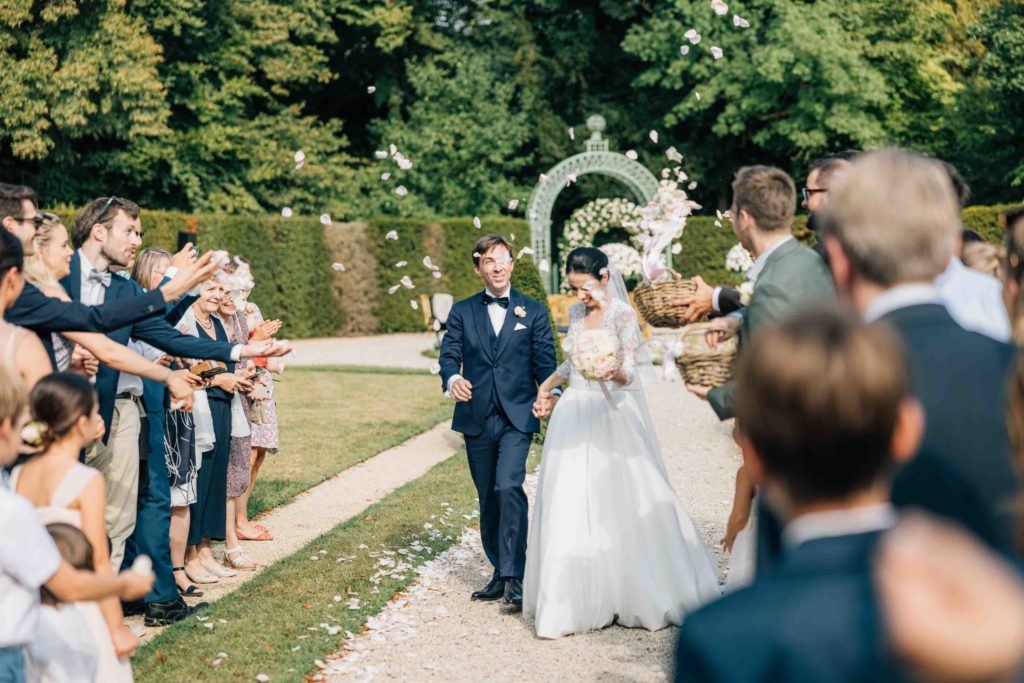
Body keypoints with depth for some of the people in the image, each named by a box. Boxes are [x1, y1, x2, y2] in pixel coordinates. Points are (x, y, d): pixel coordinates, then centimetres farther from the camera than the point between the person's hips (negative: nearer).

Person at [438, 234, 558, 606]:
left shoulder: (534, 311, 6)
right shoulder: (462, 311, 9)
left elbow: (545, 362, 4)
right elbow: (449, 353, 1)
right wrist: (452, 379, -21)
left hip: (517, 418, -3)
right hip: (476, 418, 3)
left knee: (508, 487, -20)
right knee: (488, 499, 10)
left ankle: (513, 574, -16)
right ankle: (500, 571, 22)